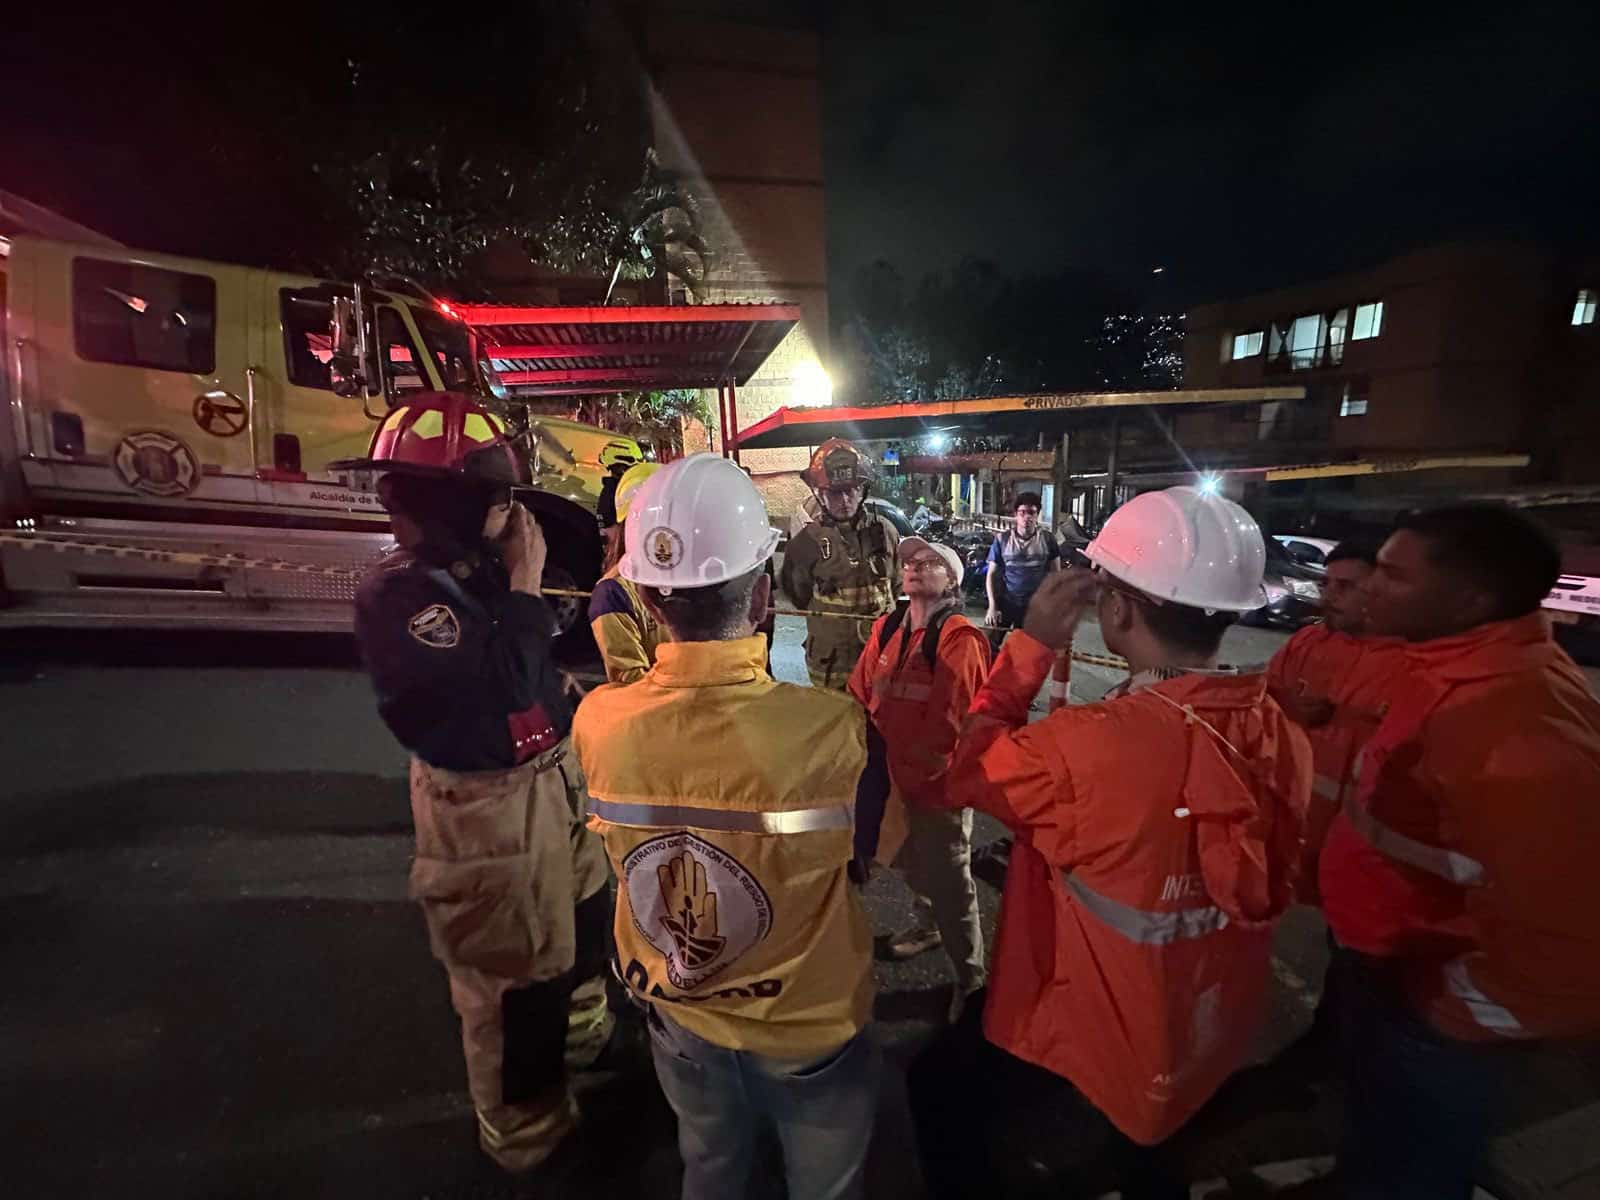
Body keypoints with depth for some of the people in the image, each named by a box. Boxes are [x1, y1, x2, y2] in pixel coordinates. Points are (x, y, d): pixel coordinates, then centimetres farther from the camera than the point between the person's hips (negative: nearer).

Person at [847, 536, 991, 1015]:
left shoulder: (961, 640, -19)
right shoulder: (886, 628, 1)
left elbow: (951, 722, -22)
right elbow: (860, 696, 3)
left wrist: (914, 769, -19)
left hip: (939, 785, -7)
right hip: (891, 778, 7)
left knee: (949, 881, 7)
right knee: (913, 863, 27)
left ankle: (971, 978, 29)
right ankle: (928, 926, 54)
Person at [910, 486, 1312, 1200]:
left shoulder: (1083, 746, -39)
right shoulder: (1281, 735, -16)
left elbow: (962, 775, -19)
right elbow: (1272, 889, -1)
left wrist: (1031, 645, -20)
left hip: (1084, 1031, -6)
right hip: (1206, 1033, 6)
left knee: (938, 1095, 23)